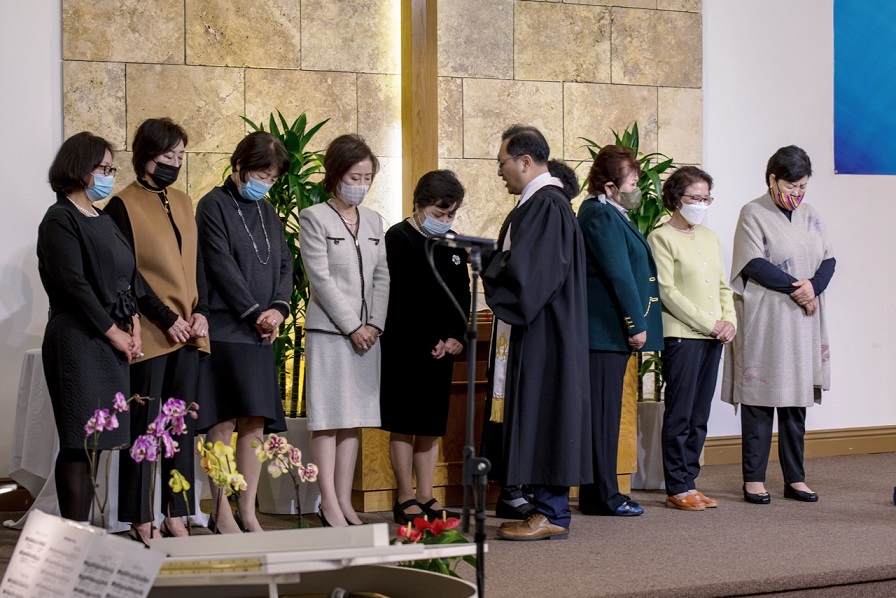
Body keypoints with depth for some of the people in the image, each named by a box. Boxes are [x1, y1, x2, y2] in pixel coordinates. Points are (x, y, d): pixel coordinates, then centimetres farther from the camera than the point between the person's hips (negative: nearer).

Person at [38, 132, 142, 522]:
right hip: (78, 340, -7)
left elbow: (128, 277, 15)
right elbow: (74, 284, -13)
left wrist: (134, 325, 0)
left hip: (113, 341, 8)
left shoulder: (103, 221, 18)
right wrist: (114, 332, -10)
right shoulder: (61, 219, -6)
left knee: (93, 442, 6)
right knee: (80, 442, -7)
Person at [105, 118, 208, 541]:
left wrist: (200, 312, 1)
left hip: (188, 332, 6)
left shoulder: (182, 203, 15)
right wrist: (166, 318, -13)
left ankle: (176, 517, 14)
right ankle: (141, 522, 6)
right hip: (149, 334, -6)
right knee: (143, 427, -1)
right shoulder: (123, 206, -5)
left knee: (183, 426, 7)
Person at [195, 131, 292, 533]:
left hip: (260, 333, 6)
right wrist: (256, 313, -10)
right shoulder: (214, 205, -3)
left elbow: (285, 265, 14)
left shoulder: (268, 213, 18)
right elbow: (222, 266, -10)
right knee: (223, 423, -5)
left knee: (255, 423, 5)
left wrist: (278, 309, -4)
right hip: (224, 329, -6)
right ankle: (222, 515, 0)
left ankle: (248, 513, 10)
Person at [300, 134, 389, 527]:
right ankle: (329, 506, -4)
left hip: (367, 332, 6)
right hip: (329, 331, -6)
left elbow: (382, 276, 9)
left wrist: (374, 325, -4)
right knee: (328, 419, -5)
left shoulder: (373, 221, 14)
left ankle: (344, 502, 11)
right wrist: (352, 326, -12)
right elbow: (321, 278, -10)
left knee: (354, 419, 6)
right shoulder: (314, 218, -3)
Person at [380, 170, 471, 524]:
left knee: (432, 425, 9)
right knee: (404, 425, -1)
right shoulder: (398, 239, -8)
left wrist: (456, 336, -2)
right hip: (405, 349, -6)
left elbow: (462, 296, 14)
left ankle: (425, 498, 14)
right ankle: (405, 499, 4)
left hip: (442, 349, 6)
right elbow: (399, 300, -14)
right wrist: (428, 342, -15)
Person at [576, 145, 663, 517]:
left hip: (610, 331, 11)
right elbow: (618, 274, -18)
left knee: (604, 410, 13)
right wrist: (636, 324, -14)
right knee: (603, 410, -6)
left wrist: (634, 323, 19)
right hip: (607, 330, -11)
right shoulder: (602, 216, -14)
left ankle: (598, 493, 18)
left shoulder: (607, 213, 19)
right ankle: (603, 497, -2)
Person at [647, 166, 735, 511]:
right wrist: (710, 324, -13)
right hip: (681, 336, -7)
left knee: (699, 416, 8)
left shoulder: (709, 237, 17)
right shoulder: (661, 238, -5)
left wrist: (729, 321, 0)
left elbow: (723, 285, 19)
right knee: (680, 414, -4)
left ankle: (689, 482, 14)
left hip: (713, 338, 7)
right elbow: (667, 292, -12)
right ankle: (677, 488, 2)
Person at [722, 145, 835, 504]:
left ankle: (795, 478, 13)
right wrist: (796, 288, -14)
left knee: (797, 398, 7)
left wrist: (814, 287, -11)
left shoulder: (810, 216, 14)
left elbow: (828, 259, 9)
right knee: (760, 397, -3)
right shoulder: (753, 214, -3)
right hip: (764, 322, -5)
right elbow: (754, 263, -13)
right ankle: (753, 479, 3)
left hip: (803, 323, 5)